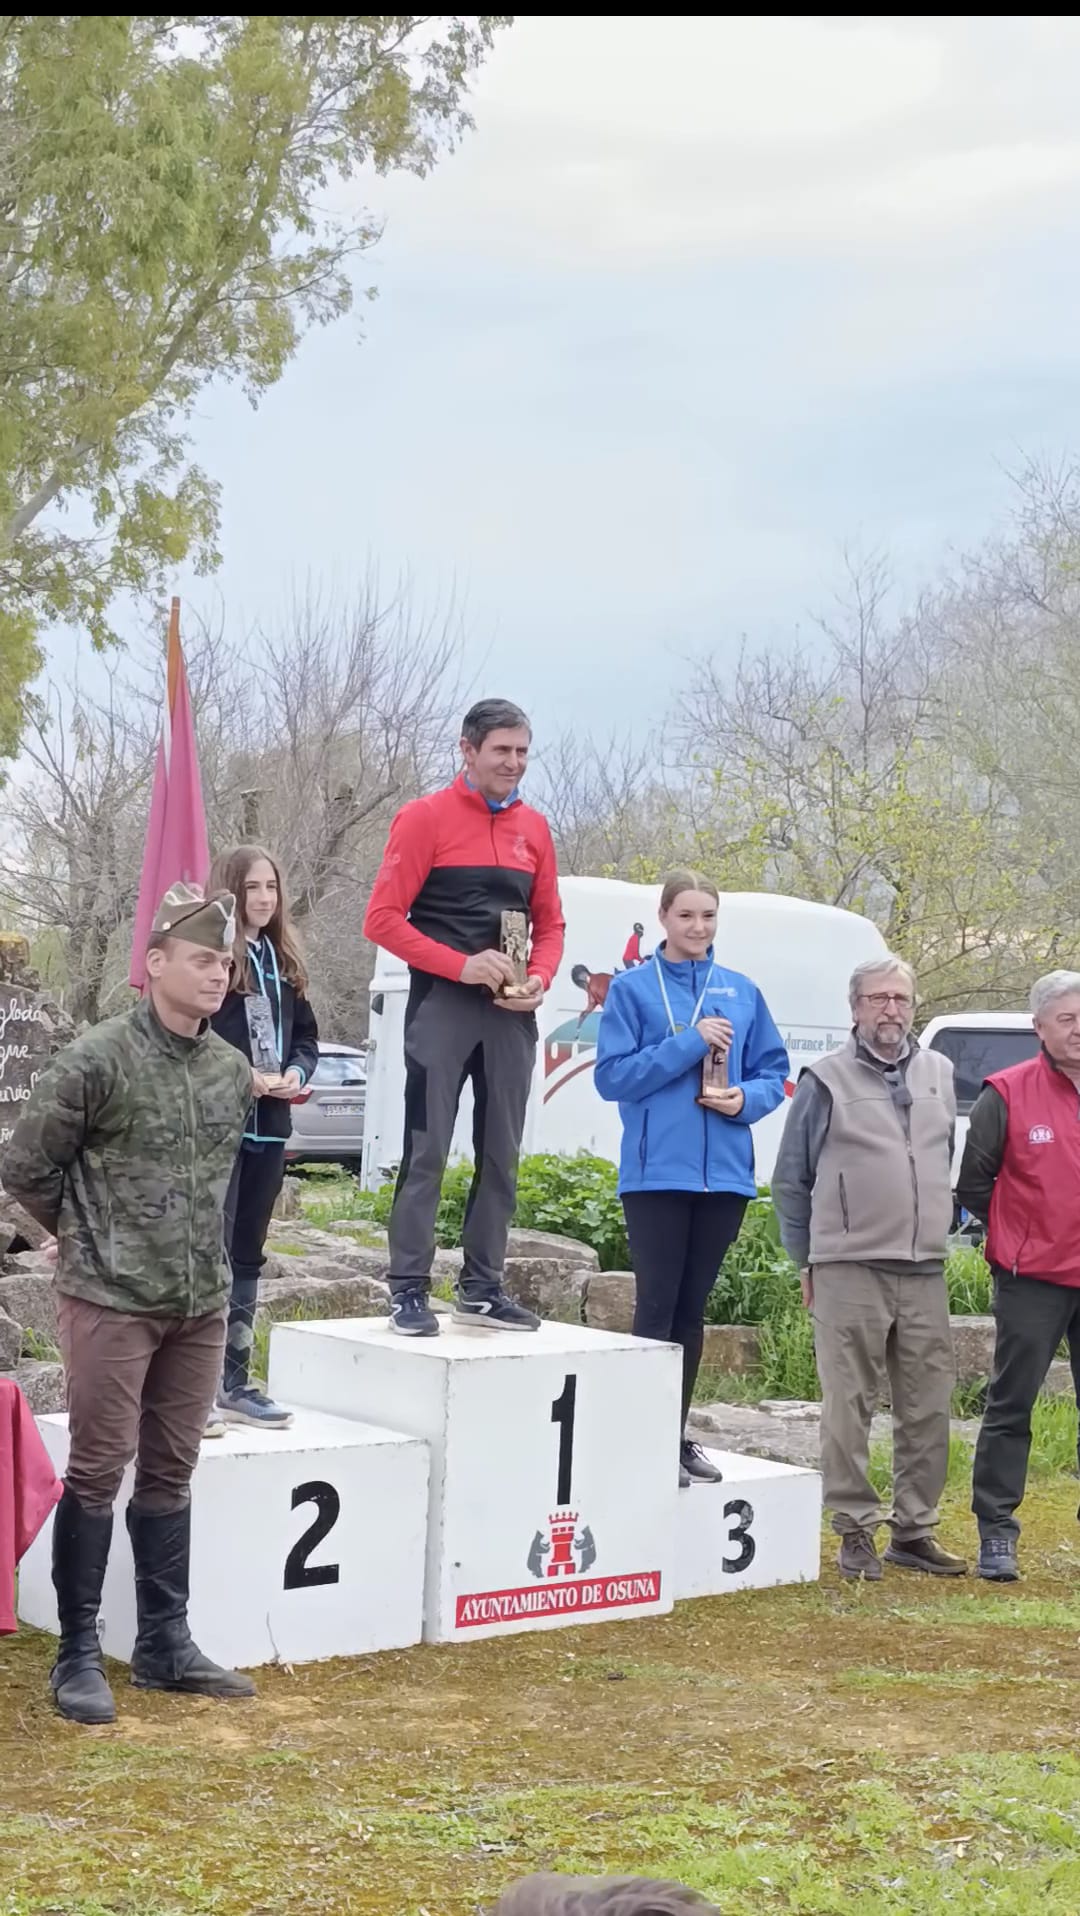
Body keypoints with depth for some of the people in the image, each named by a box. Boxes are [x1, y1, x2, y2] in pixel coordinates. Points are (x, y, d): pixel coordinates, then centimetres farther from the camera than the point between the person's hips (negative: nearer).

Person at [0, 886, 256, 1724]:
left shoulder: (234, 1071, 5)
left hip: (202, 1305, 5)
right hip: (111, 1301, -5)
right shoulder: (98, 1059, -12)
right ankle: (78, 1654, 10)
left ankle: (165, 1644, 22)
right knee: (97, 1474, 0)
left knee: (171, 1473, 12)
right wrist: (88, 1237, 6)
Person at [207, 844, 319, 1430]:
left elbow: (305, 1035, 19)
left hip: (267, 1125, 7)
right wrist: (240, 1076, -20)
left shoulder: (283, 962, 15)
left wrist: (296, 1071, -1)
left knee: (246, 1252, 12)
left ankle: (234, 1381, 19)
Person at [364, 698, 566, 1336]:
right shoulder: (426, 818, -3)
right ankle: (409, 1292, -2)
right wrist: (462, 966, -16)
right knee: (427, 1151, -6)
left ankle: (483, 1288, 15)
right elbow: (383, 918, -7)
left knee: (501, 1154, 7)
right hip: (441, 1004, -5)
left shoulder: (534, 828, 12)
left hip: (511, 1013, 5)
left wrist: (539, 980, -3)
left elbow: (550, 923, 18)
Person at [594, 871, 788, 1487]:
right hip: (657, 1170, -4)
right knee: (657, 1307, -3)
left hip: (724, 1171, 4)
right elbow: (613, 1076, -8)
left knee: (693, 1308, 11)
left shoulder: (742, 992, 9)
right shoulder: (633, 988, -1)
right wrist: (689, 1043, -15)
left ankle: (677, 1433, 19)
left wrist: (748, 1098, -11)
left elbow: (773, 1073, 11)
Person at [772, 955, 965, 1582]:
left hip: (925, 1273, 5)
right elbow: (791, 1179, 4)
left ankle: (915, 1529, 17)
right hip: (848, 1273, -4)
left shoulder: (940, 1075, 12)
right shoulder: (827, 1079, -2)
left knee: (928, 1408, 7)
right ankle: (857, 1531, 8)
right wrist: (807, 1259, 5)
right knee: (849, 1409, -1)